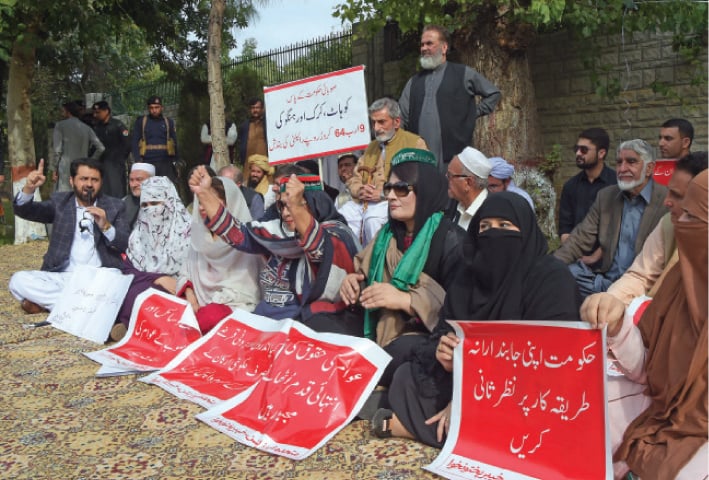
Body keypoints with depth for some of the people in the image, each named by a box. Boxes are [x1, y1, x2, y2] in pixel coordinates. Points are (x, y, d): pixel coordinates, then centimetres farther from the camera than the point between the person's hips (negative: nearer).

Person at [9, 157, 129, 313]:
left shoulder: (115, 206, 9)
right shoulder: (60, 202, 14)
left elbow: (126, 245, 1)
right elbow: (23, 211, 2)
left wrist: (106, 226, -17)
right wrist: (29, 188, -18)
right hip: (63, 277, 2)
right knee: (18, 280, -22)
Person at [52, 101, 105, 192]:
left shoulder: (60, 125, 0)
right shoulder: (86, 128, 10)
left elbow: (58, 150, -6)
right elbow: (100, 148, 3)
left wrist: (54, 169, 0)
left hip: (65, 169, -4)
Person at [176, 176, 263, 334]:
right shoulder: (200, 233, 13)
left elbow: (243, 286, -11)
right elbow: (187, 271, 14)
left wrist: (211, 304, -15)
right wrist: (189, 295, -6)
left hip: (234, 303, -4)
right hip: (200, 300, 5)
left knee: (211, 316, -37)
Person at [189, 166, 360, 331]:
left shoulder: (335, 232, -7)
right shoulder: (279, 231, 12)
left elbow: (325, 251, -29)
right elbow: (237, 234, 7)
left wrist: (296, 208, -44)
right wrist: (205, 193, -1)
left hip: (313, 326, -7)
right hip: (267, 321, 7)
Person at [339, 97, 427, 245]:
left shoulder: (414, 143, 6)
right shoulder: (372, 146, 28)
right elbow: (354, 179, 26)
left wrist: (383, 193, -12)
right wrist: (359, 190, 1)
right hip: (362, 202, 5)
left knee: (373, 219, -36)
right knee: (341, 217, -24)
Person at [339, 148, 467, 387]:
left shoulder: (450, 239, -9)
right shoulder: (388, 233, 14)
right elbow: (363, 271, 23)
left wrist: (405, 300, -24)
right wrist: (352, 281, -2)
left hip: (426, 336, -6)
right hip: (380, 329, 7)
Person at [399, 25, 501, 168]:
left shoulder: (464, 74, 7)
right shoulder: (414, 82, 17)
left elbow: (493, 93, 14)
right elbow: (401, 117, 14)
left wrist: (474, 113, 5)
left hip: (454, 156, -3)